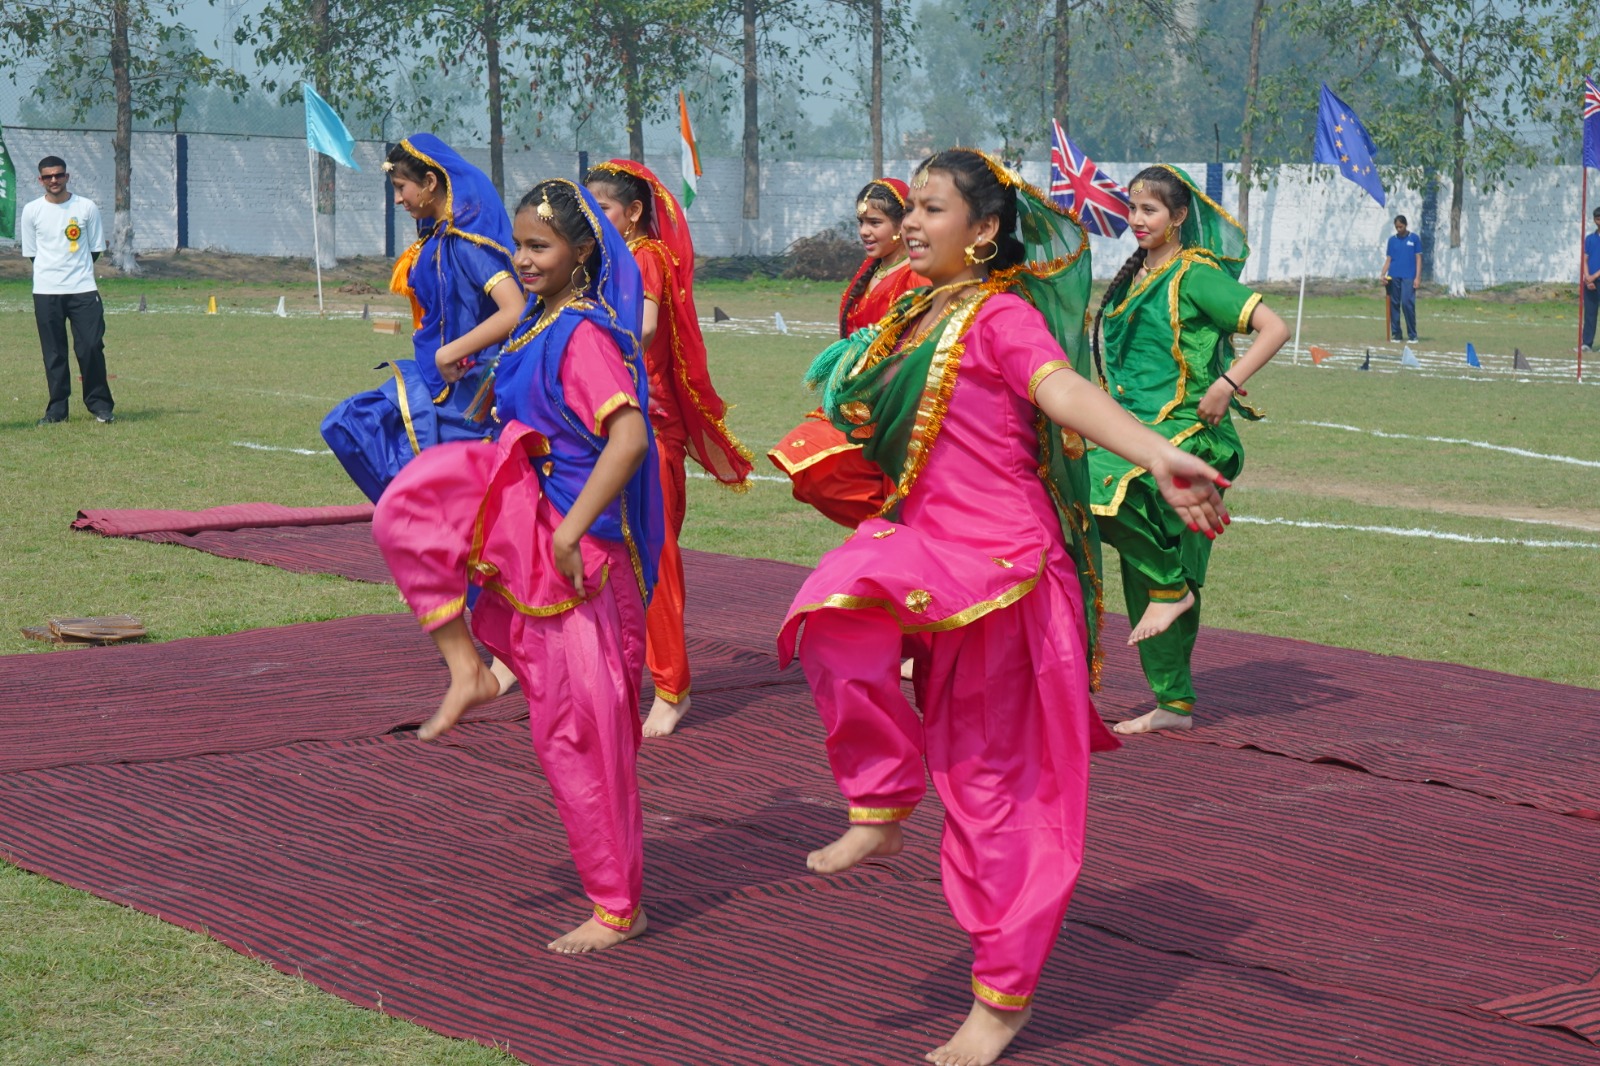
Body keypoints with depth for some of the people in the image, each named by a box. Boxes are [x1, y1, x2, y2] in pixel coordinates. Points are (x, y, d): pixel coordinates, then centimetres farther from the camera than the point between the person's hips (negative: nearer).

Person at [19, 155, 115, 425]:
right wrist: (52, 271, 6)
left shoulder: (87, 207, 2)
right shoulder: (31, 211, 4)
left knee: (92, 347, -6)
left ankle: (100, 404, 6)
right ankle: (57, 409, 8)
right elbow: (30, 253, 10)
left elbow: (95, 249, 9)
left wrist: (77, 271, 5)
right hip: (46, 292, 1)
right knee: (53, 352, 2)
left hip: (83, 290, -1)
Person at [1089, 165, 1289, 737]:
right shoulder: (1135, 277, 15)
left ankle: (1171, 585, -15)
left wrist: (1227, 385, -23)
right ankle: (1173, 703, 12)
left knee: (1102, 481, -33)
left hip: (1185, 431, -8)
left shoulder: (1196, 275, -8)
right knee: (1143, 578, 6)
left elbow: (1275, 328, -16)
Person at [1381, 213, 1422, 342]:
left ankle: (1412, 335, -5)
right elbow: (1388, 259, 11)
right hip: (1393, 277, 3)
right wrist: (1383, 275, -3)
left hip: (1408, 277, -3)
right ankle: (1395, 334, 10)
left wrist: (1417, 277, -5)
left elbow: (1418, 259, 4)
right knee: (1394, 305, 3)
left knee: (1407, 303, -12)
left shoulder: (1414, 238, 5)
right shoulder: (1392, 240, 12)